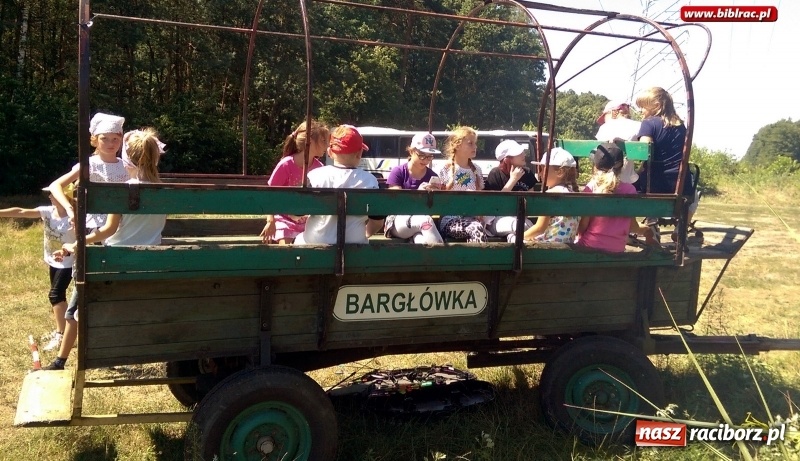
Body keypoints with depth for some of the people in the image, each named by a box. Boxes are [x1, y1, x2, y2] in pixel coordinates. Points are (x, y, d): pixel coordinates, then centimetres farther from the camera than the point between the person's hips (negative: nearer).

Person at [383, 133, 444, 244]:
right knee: (426, 220, -37)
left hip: (422, 220, 2)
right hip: (397, 222, -2)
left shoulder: (432, 177, 6)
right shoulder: (397, 172, -2)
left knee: (423, 241, -38)